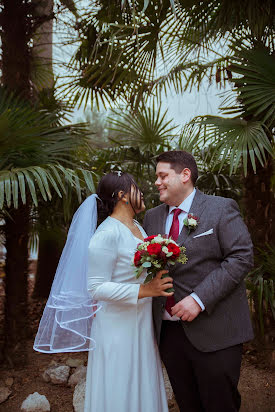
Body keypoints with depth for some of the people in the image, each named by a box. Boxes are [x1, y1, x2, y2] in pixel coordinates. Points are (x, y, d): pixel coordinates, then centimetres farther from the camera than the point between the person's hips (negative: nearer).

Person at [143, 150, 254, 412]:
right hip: (168, 329, 5)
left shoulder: (221, 209, -5)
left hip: (213, 331, -4)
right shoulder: (152, 217, 11)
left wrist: (199, 299, -20)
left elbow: (241, 256, -13)